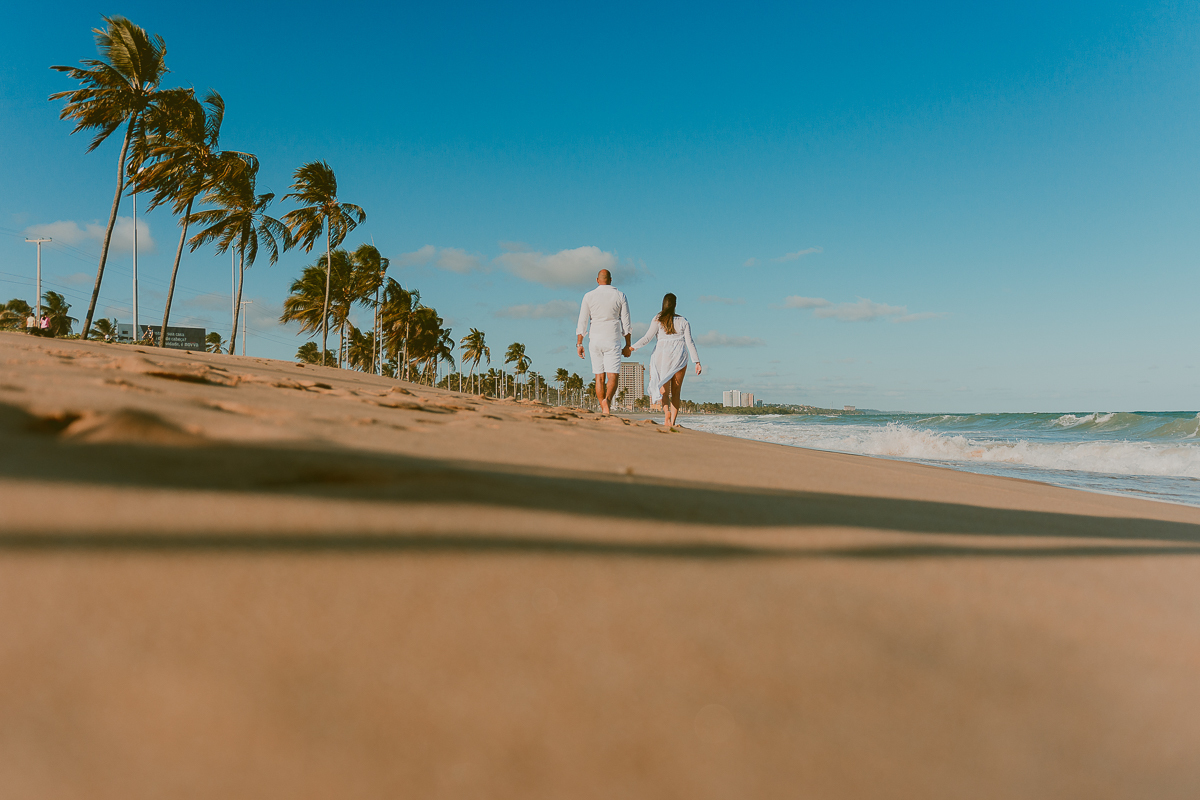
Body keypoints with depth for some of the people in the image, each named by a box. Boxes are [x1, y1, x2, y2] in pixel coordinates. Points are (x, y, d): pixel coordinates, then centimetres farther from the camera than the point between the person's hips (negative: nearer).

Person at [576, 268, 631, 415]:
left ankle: (603, 410, 10)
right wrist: (628, 344, 6)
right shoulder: (620, 295, 2)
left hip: (595, 341, 2)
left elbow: (582, 322, 0)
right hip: (612, 340, -2)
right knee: (613, 376, -5)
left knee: (599, 377, 8)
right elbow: (626, 322, 1)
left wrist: (579, 343, 4)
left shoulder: (589, 296, 3)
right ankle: (607, 400, -32)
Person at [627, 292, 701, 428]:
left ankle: (667, 412, -27)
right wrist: (697, 362, 1)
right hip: (680, 358, 1)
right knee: (676, 392, 7)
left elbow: (647, 338, -6)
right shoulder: (683, 321, 7)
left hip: (663, 356, -1)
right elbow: (690, 342, 2)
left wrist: (632, 347, 0)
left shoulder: (658, 320, 2)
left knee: (664, 390, 2)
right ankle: (672, 422, 0)